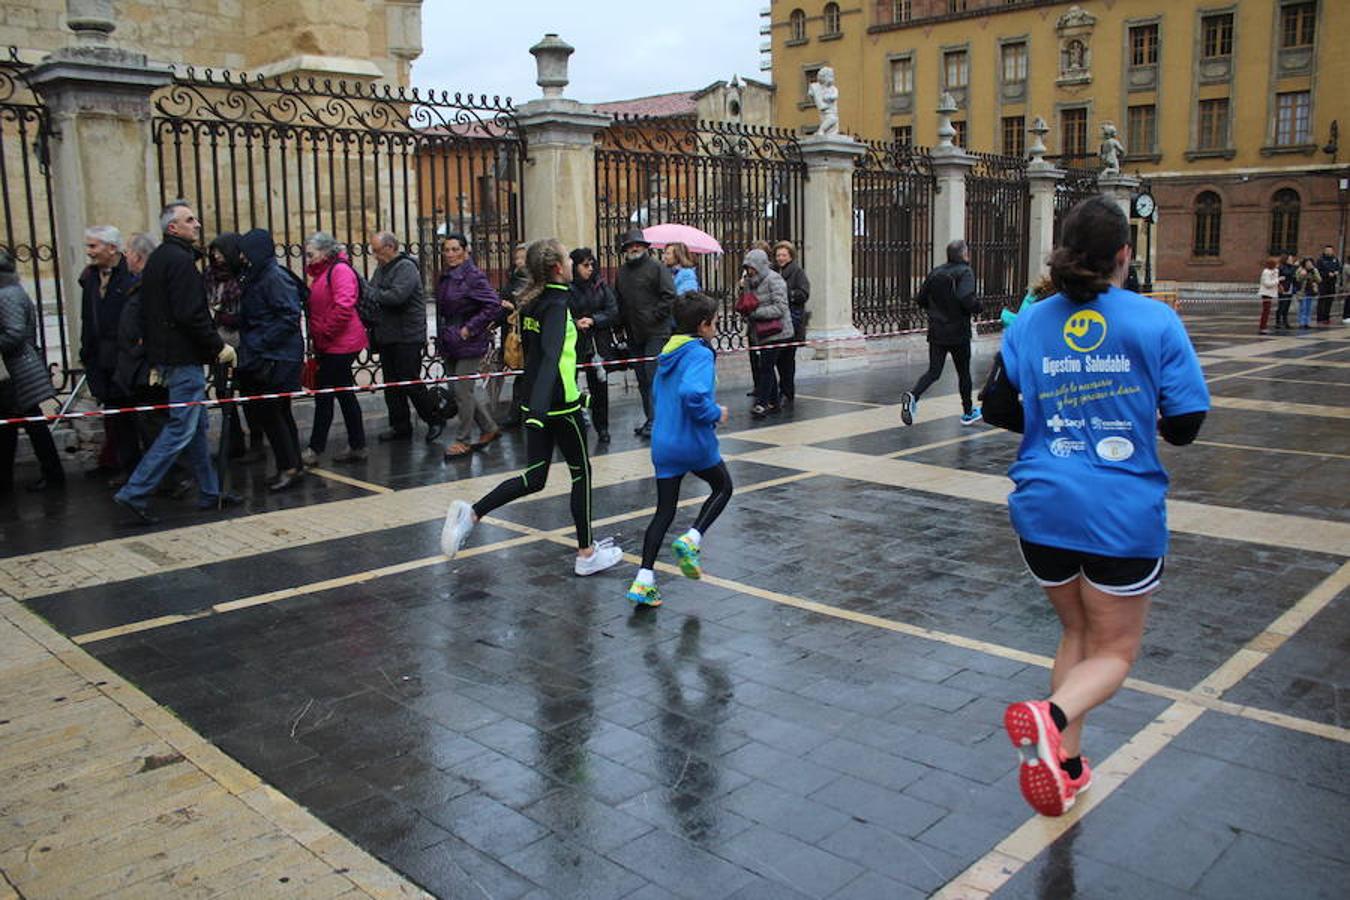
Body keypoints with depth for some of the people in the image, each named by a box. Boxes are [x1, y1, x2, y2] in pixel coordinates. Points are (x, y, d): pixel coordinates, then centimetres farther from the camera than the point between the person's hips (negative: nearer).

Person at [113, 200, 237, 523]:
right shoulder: (180, 260, -14)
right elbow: (191, 314, -21)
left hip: (164, 355, 10)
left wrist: (155, 358, 21)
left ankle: (209, 493, 22)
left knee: (197, 426, 15)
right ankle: (134, 493, -6)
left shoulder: (156, 259, 17)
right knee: (180, 429, -7)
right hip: (184, 357, -10)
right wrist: (219, 346, -12)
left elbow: (147, 313, 20)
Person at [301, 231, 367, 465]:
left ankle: (315, 449, 2)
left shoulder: (340, 270, -13)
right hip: (329, 346, 10)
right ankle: (357, 447, 18)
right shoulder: (323, 272, 18)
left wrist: (325, 332, -17)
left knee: (324, 395, -5)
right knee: (345, 394, 12)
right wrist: (318, 336, 14)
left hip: (339, 346, -10)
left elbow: (343, 306, -25)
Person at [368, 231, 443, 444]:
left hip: (407, 337, -9)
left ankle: (434, 420, 11)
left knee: (410, 382, -5)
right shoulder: (381, 268, 15)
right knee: (392, 385, 11)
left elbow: (397, 295, -26)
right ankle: (400, 427, 19)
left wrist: (370, 293, -15)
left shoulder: (406, 267, -13)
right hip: (387, 336, 9)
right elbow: (373, 293, 16)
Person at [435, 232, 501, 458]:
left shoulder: (473, 277, -14)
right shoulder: (444, 278, 10)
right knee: (462, 391, 13)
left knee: (462, 392, -3)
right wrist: (442, 335, 14)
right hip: (449, 344, 8)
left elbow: (494, 306, -21)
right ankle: (490, 428, 28)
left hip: (469, 344, -8)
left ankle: (463, 440, 10)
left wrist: (470, 328, -19)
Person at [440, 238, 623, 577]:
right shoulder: (558, 304, -17)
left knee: (534, 477, 12)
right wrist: (539, 407, -42)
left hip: (536, 403, 8)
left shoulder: (531, 302, 9)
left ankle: (470, 514, -3)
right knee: (581, 472, 8)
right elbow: (551, 355, -31)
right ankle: (586, 554, 17)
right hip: (560, 404, -8)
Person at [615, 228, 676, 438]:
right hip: (634, 334, 7)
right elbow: (618, 301, 22)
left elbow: (669, 296, -10)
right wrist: (623, 322, 10)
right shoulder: (621, 272, 15)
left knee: (654, 377, -11)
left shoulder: (656, 268, -4)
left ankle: (655, 420, -8)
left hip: (656, 333, -7)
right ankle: (649, 418, 20)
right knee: (642, 379, 12)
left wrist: (654, 316, -13)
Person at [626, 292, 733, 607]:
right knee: (723, 487, 20)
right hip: (695, 442, -7)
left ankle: (644, 581, 2)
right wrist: (716, 414, -14)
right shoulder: (701, 354, -14)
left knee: (664, 511, 10)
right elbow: (692, 394, -31)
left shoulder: (668, 353, 11)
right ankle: (692, 540, 0)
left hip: (663, 444, 7)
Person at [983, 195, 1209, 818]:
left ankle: (1067, 763, 24)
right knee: (1114, 652, 11)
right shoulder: (1155, 322, -8)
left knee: (1076, 634, 24)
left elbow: (997, 408, 0)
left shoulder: (1030, 323, 0)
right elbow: (1186, 424, -9)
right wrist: (1150, 423, 13)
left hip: (1042, 508, 4)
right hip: (1123, 515, -3)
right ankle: (1050, 718, -19)